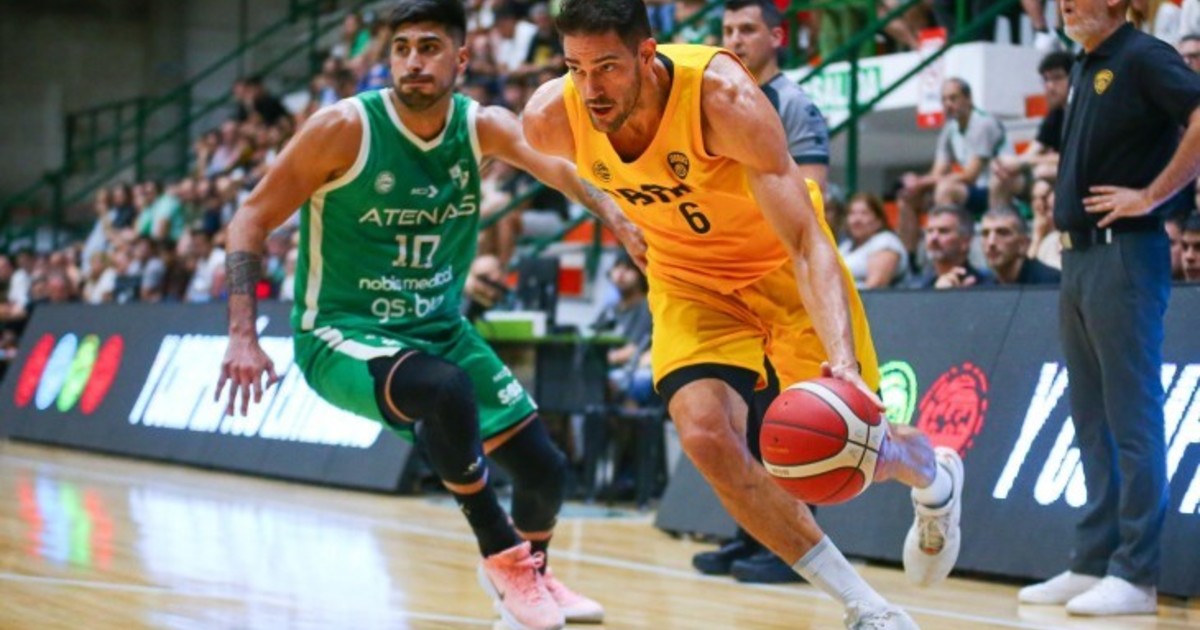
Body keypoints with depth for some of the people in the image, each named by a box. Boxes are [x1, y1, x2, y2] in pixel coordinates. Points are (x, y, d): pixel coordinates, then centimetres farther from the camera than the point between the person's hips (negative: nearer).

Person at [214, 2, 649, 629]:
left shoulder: (482, 127, -6)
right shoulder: (345, 128, -18)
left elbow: (566, 166, -18)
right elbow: (252, 219, -14)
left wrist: (619, 217, -39)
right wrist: (242, 336, -23)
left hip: (439, 330, 6)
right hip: (342, 335, -6)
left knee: (543, 466, 4)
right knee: (447, 390, -37)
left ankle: (532, 572, 38)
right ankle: (500, 555, -16)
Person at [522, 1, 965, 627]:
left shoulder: (724, 98, -35)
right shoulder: (550, 118, -23)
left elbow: (806, 242, -37)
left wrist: (843, 360, -51)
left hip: (781, 264, -3)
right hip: (689, 277, 3)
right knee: (707, 436, -21)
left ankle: (931, 472, 41)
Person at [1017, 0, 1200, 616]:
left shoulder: (1141, 58, -9)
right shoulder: (1085, 70, 17)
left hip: (1124, 253, -9)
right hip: (1079, 254, 9)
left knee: (1131, 419, -8)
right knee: (1093, 421, 11)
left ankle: (1135, 574, -7)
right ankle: (1093, 562, 15)